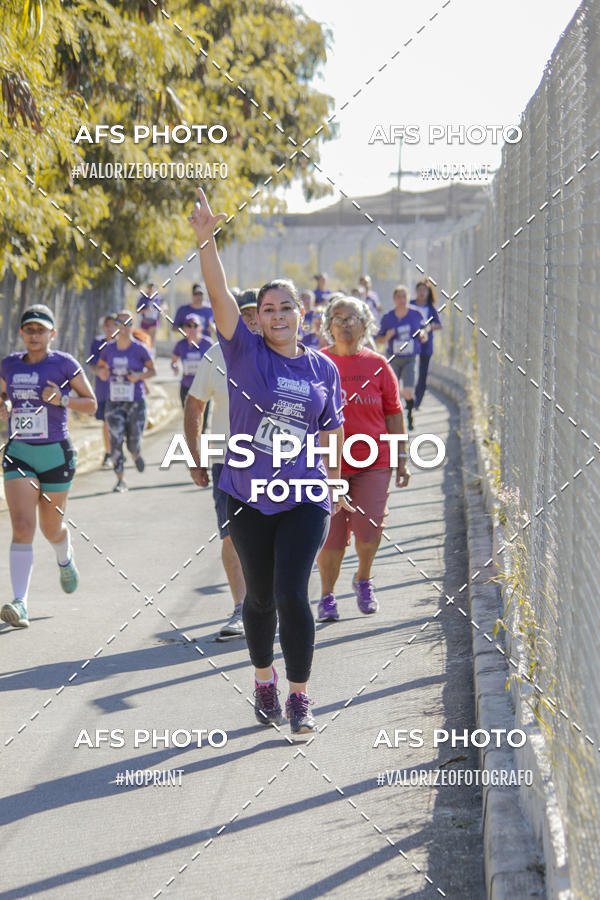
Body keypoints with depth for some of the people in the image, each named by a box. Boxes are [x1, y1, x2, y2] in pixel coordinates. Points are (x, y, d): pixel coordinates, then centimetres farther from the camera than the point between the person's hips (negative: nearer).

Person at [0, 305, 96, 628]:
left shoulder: (64, 364, -4)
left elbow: (91, 405, 1)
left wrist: (63, 398, -17)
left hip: (55, 454, -2)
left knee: (51, 528, 13)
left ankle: (65, 560, 51)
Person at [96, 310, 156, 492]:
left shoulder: (140, 349, -5)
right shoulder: (108, 349, 3)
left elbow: (152, 370, 4)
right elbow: (100, 366, 18)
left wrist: (139, 376, -16)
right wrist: (102, 373, -6)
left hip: (136, 402, -2)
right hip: (114, 402, 2)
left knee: (133, 444, 1)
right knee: (115, 441, -8)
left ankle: (137, 455, 39)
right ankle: (120, 481, 3)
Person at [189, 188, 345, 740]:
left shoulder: (324, 369, 4)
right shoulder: (245, 352, -2)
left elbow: (332, 431, 13)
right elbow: (219, 295, -15)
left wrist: (331, 485, 15)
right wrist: (206, 240, -28)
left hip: (304, 499, 0)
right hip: (247, 497, 0)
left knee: (292, 595, -9)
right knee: (260, 597, 11)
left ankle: (299, 699, 3)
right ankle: (264, 682, 33)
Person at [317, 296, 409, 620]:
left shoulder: (377, 365, 5)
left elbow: (394, 413, 10)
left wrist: (401, 457, 6)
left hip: (373, 462, 0)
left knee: (368, 529, -10)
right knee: (331, 533, -1)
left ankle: (363, 580, 19)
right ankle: (327, 597, 17)